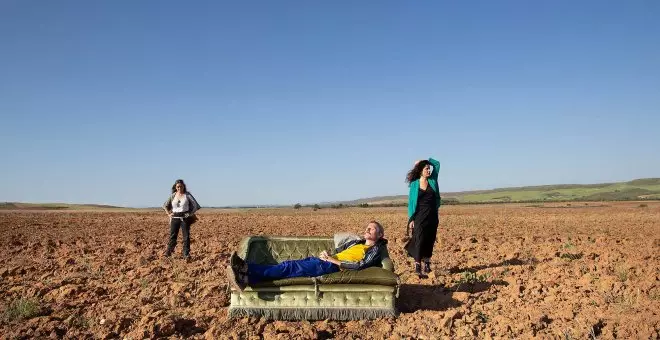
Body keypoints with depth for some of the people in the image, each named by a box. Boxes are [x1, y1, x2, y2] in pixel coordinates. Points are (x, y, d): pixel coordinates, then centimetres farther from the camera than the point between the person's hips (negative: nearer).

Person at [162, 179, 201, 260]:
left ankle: (186, 255, 2)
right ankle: (168, 252, 15)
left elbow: (195, 205, -1)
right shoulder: (173, 196, 5)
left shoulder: (187, 195, -2)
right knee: (172, 235, 4)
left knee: (186, 236, -2)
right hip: (175, 218, 2)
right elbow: (165, 205, 17)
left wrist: (191, 214, -4)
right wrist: (169, 214, 7)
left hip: (185, 218, -2)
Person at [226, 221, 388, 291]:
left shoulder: (375, 250, 7)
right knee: (291, 264, -15)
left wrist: (333, 260, -11)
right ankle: (248, 269, -30)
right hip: (328, 260, 7)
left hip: (334, 266, -7)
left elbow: (360, 265, -10)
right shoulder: (356, 242, 32)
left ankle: (248, 276, -36)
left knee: (291, 267, -24)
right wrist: (326, 254, 4)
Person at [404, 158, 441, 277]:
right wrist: (411, 219, -4)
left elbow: (437, 163, 12)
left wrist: (424, 160, 8)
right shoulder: (414, 184, 0)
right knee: (419, 241, -9)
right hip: (420, 217, -4)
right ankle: (418, 268, -10)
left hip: (432, 216, 4)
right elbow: (411, 202, 1)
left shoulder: (432, 180, 7)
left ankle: (427, 266, 19)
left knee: (430, 242, 8)